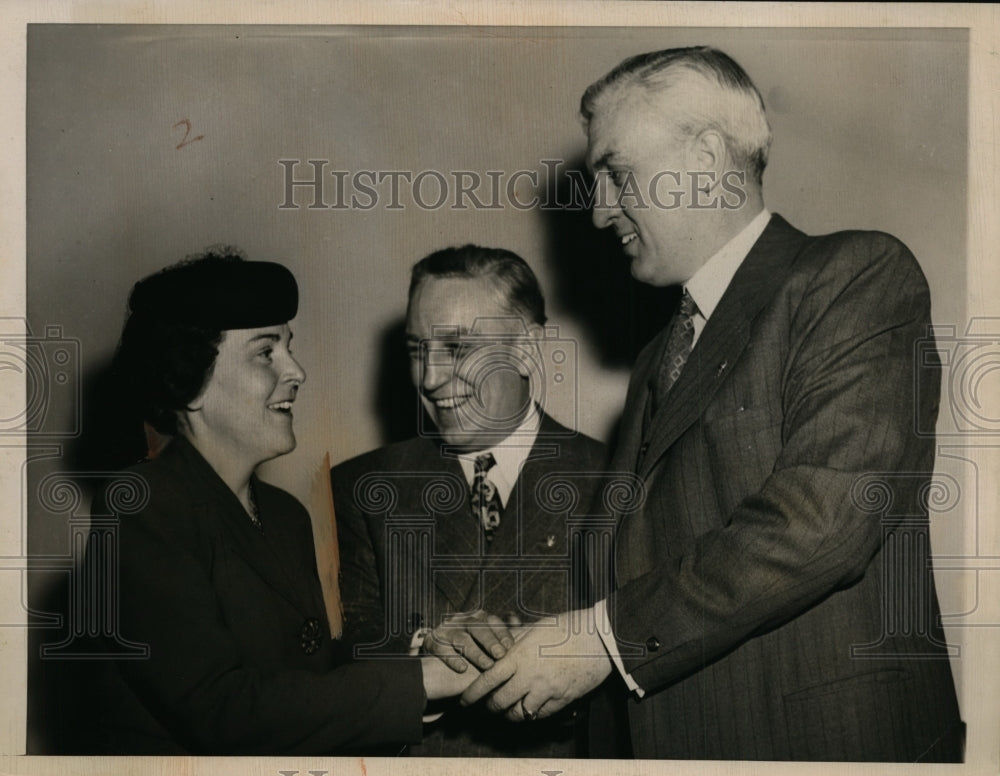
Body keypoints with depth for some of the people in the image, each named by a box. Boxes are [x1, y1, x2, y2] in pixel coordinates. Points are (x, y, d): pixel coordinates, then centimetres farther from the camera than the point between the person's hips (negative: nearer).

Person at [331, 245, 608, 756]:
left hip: (560, 754, -1)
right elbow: (345, 651, 2)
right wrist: (425, 643, -16)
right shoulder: (361, 489, 9)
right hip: (411, 755, 2)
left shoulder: (613, 484, 2)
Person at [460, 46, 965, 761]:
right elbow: (643, 557, 14)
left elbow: (823, 520, -21)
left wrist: (606, 635, -18)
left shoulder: (861, 274, -9)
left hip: (838, 738, -7)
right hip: (676, 743, 7)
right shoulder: (660, 360, 16)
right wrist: (512, 644, -2)